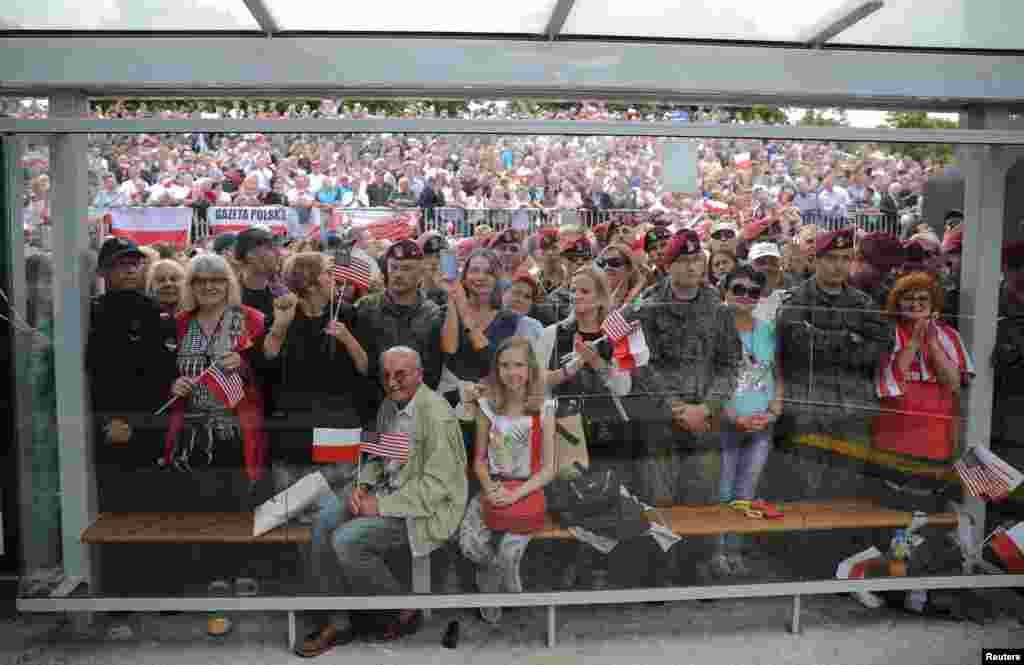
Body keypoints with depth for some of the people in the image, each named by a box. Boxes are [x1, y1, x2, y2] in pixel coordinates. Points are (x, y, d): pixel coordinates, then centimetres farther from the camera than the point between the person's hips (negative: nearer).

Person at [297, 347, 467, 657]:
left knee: (346, 541, -20)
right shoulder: (390, 405, 7)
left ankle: (401, 612, 3)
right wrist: (361, 485, -2)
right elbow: (377, 457, 18)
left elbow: (436, 486, -23)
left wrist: (381, 505, -20)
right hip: (387, 489, 8)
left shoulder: (436, 414, -20)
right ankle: (337, 618, 2)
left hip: (427, 506, -8)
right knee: (324, 520, -9)